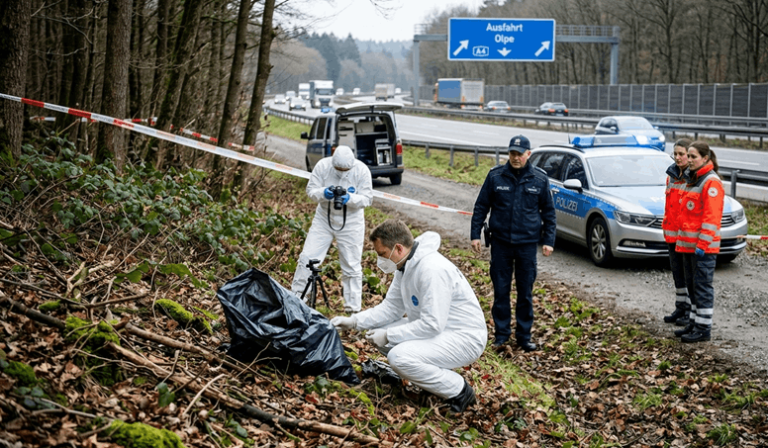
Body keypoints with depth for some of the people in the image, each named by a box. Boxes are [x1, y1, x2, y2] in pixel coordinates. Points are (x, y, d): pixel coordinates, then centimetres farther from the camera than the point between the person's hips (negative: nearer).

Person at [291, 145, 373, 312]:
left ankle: (353, 308, 15)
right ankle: (295, 297, 13)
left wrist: (350, 198, -34)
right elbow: (311, 190, -9)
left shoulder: (362, 170, -16)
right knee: (307, 258, -1)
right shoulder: (322, 165, -13)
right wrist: (323, 193, -31)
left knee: (351, 267, 5)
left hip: (350, 223, -1)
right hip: (324, 219, 1)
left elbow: (367, 198, -15)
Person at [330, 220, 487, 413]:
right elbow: (391, 307, 11)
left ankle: (458, 390, -8)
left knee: (399, 356, -28)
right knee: (376, 332, 3)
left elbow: (432, 325, -29)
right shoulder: (405, 265, 4)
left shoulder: (433, 270, -27)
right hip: (437, 328, 10)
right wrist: (354, 321, -2)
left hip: (464, 338, -10)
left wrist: (388, 336, -21)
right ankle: (438, 372, 10)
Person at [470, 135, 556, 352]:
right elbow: (481, 206, 5)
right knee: (500, 290, 5)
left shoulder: (540, 179, 1)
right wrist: (475, 234, 1)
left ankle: (524, 335, 16)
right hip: (500, 242, 0)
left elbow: (549, 212, 7)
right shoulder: (495, 176, -1)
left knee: (525, 292, 6)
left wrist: (548, 240, 3)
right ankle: (502, 332, 16)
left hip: (527, 244, 0)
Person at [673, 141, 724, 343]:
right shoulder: (693, 179, 17)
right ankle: (694, 324, 24)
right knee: (692, 285, 15)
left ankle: (703, 329, 0)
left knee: (702, 286, -5)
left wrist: (702, 244, -22)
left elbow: (711, 217, -19)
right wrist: (682, 240, 21)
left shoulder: (711, 182, -13)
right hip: (689, 244, 10)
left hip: (704, 246, -10)